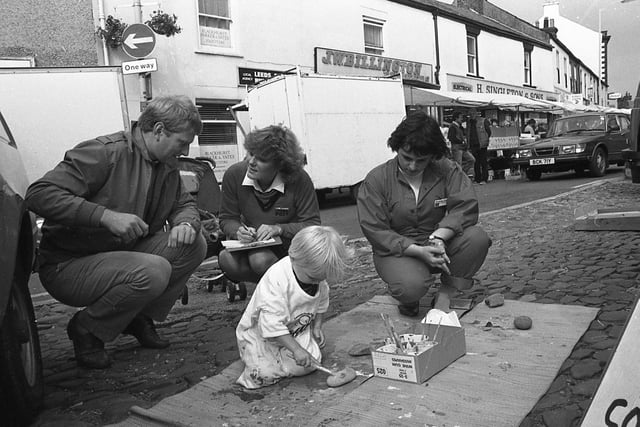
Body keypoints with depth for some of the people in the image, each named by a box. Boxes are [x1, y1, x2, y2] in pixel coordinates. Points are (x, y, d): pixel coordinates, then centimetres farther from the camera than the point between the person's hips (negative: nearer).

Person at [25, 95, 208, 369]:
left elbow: (184, 204, 12)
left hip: (124, 254, 8)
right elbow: (39, 195, -27)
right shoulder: (104, 152, -21)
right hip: (68, 265, -7)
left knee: (194, 245, -12)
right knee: (152, 271, -32)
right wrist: (107, 216, -36)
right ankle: (85, 329, -4)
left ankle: (138, 318, 6)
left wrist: (186, 223, -14)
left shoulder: (168, 167, 4)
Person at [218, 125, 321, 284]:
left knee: (261, 260, -35)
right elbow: (227, 219, -1)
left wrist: (279, 229, -30)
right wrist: (238, 230, -26)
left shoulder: (299, 180, -20)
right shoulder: (234, 174, -12)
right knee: (227, 261, -28)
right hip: (251, 242, 4)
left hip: (288, 245, -3)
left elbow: (313, 224, -14)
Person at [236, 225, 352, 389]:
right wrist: (296, 349, -34)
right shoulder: (275, 280, -35)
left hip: (297, 330, 6)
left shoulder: (317, 275, -11)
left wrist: (317, 327, 1)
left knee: (308, 365, -13)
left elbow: (321, 302, 11)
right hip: (260, 335, -5)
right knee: (265, 374, -19)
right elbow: (272, 324, -35)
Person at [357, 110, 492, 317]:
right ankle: (408, 299, 5)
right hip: (398, 250, -3)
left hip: (439, 245, 3)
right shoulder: (376, 180, -9)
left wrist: (439, 237, -32)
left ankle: (446, 293, -6)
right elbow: (375, 231, -14)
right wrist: (418, 251, -25)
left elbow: (465, 207, -14)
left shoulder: (447, 170, -4)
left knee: (478, 238, -24)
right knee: (411, 286, -34)